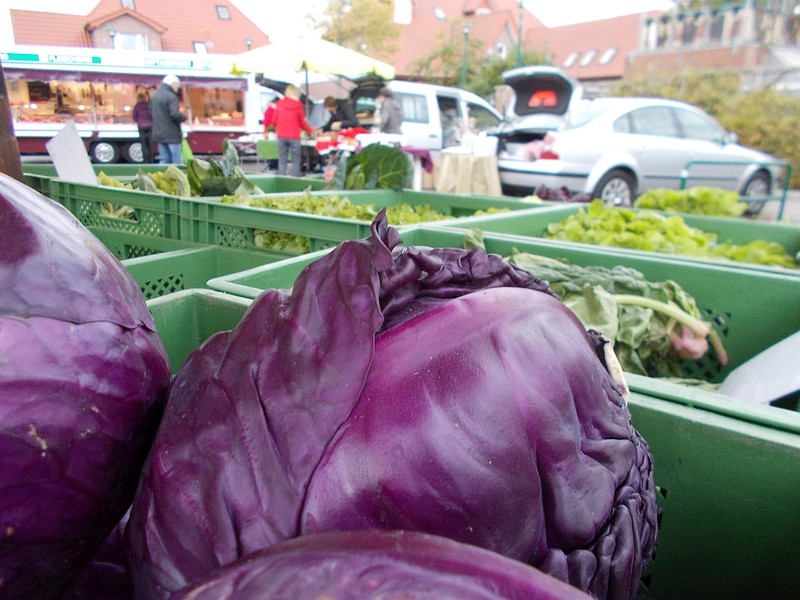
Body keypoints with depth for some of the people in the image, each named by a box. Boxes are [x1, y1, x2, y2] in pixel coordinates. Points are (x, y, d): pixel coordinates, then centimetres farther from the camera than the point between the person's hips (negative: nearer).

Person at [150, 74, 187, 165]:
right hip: (171, 134, -8)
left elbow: (151, 111, 21)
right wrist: (184, 117, -5)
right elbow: (175, 114, -23)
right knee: (177, 162, -6)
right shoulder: (171, 97, -13)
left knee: (164, 160, 13)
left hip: (159, 134, 8)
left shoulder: (154, 96, 14)